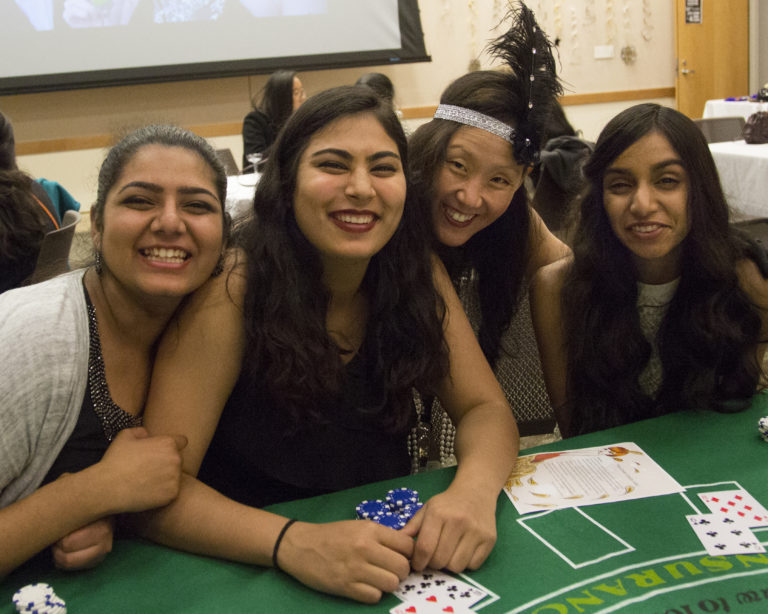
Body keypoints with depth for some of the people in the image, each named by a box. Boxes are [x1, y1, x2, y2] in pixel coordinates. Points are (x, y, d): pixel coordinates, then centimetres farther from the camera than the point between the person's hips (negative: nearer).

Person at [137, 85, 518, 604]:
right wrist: (296, 544, -34)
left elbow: (485, 408, 0)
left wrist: (474, 489, -22)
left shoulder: (419, 278, -3)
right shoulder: (231, 298, -16)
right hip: (253, 577, -3)